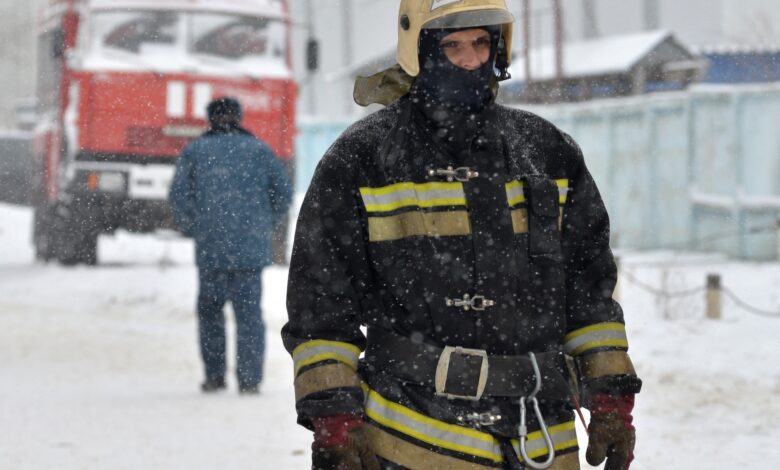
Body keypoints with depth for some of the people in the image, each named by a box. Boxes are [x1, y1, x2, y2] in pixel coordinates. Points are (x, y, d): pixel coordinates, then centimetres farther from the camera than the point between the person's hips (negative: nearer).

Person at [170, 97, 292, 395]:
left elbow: (179, 195, -3)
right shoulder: (259, 150, 7)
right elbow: (283, 193, 3)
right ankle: (249, 379, -3)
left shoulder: (195, 151, 6)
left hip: (210, 248, 0)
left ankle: (215, 374, 10)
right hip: (252, 247, 0)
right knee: (249, 311, 3)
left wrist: (193, 230, 10)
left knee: (210, 308, 14)